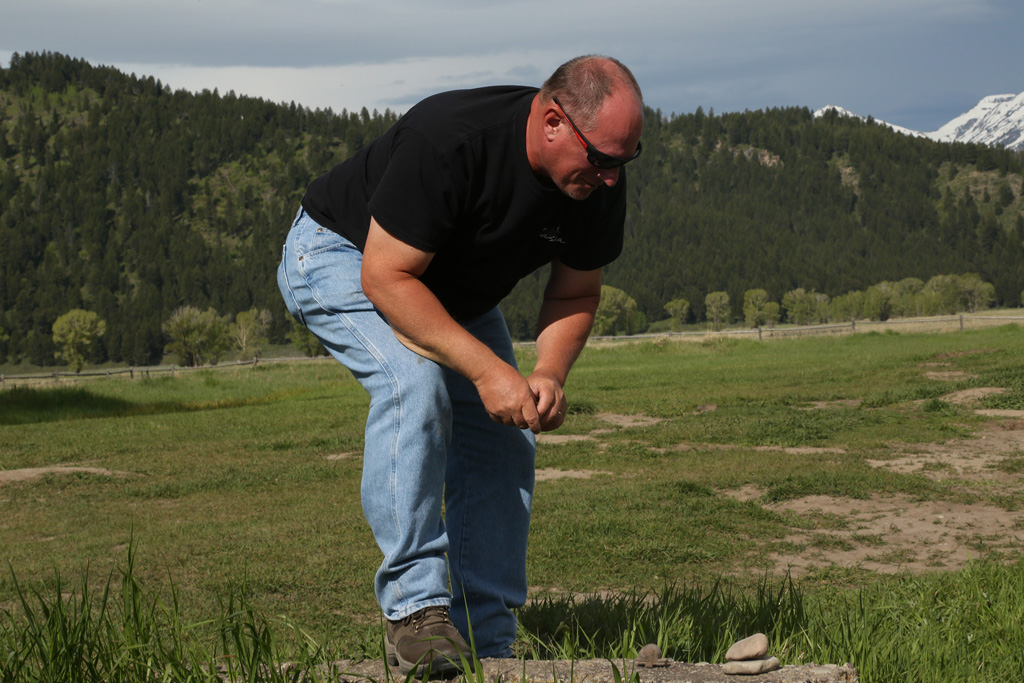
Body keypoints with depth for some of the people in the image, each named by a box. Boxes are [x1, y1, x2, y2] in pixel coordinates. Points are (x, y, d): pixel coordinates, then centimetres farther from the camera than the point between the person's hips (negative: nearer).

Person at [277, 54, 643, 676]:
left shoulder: (599, 184, -18)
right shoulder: (447, 140, -39)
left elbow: (576, 294, -4)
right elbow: (387, 277, -35)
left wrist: (550, 374, -24)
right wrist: (487, 369, -39)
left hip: (457, 289, 7)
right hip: (342, 256, -7)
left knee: (503, 439, -5)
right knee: (416, 384, -32)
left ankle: (489, 644, 1)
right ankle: (415, 608, -27)